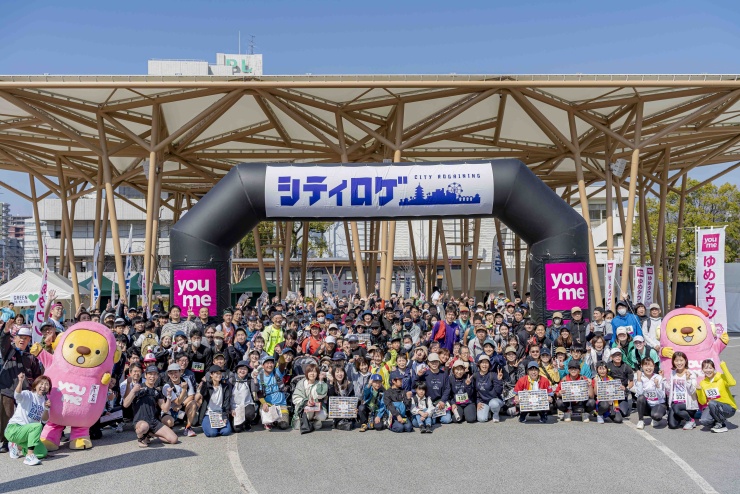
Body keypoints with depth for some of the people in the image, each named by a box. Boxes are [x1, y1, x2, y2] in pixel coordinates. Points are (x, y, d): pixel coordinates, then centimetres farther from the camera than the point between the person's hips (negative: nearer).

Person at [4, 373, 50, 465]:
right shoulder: (28, 395, -9)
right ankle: (29, 456, -30)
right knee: (38, 426, -33)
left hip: (26, 431, 7)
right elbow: (17, 395, -34)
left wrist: (46, 409, -19)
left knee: (42, 453, -5)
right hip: (13, 429, -7)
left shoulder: (45, 400, 8)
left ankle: (18, 446, 18)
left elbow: (44, 420, 0)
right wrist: (21, 382, -51)